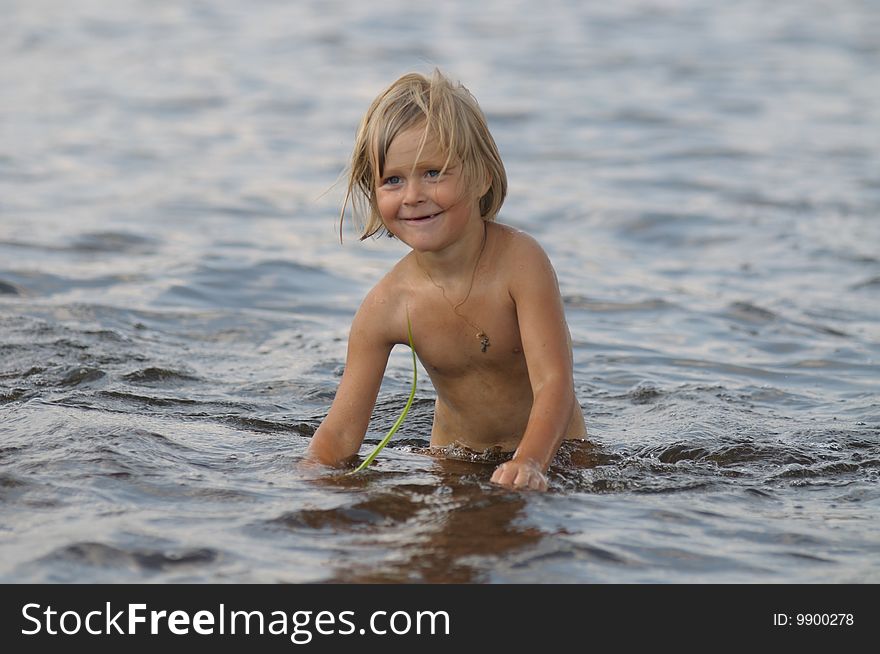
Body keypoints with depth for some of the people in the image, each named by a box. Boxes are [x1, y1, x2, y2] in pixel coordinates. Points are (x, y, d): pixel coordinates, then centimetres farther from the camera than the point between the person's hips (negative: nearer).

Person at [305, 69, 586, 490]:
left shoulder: (518, 261, -24)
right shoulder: (385, 307, -16)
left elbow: (554, 382, -31)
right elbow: (340, 433, -15)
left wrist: (529, 463, -50)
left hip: (553, 450, -3)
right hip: (456, 454, 3)